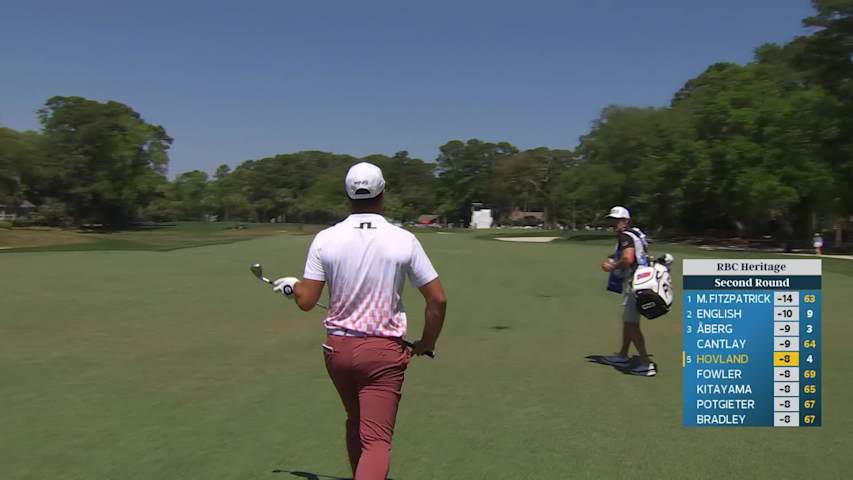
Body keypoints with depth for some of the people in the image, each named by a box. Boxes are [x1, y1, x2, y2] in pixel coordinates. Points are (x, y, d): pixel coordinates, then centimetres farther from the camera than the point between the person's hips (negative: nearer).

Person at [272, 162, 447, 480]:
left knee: (355, 424, 25)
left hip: (338, 347, 3)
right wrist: (427, 343, 11)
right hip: (384, 351, -3)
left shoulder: (325, 239, -5)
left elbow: (306, 301, -3)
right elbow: (438, 300, -5)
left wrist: (290, 285, 20)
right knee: (376, 439, -2)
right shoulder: (404, 240, -7)